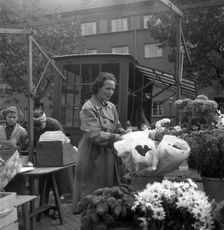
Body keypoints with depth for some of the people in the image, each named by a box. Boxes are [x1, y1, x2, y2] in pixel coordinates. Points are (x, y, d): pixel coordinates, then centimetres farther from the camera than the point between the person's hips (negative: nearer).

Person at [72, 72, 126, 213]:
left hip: (109, 155, 7)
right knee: (93, 196, 2)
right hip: (93, 157, -7)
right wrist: (115, 137, -22)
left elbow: (118, 128, 15)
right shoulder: (88, 109, -12)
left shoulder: (111, 107, 11)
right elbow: (94, 135, -19)